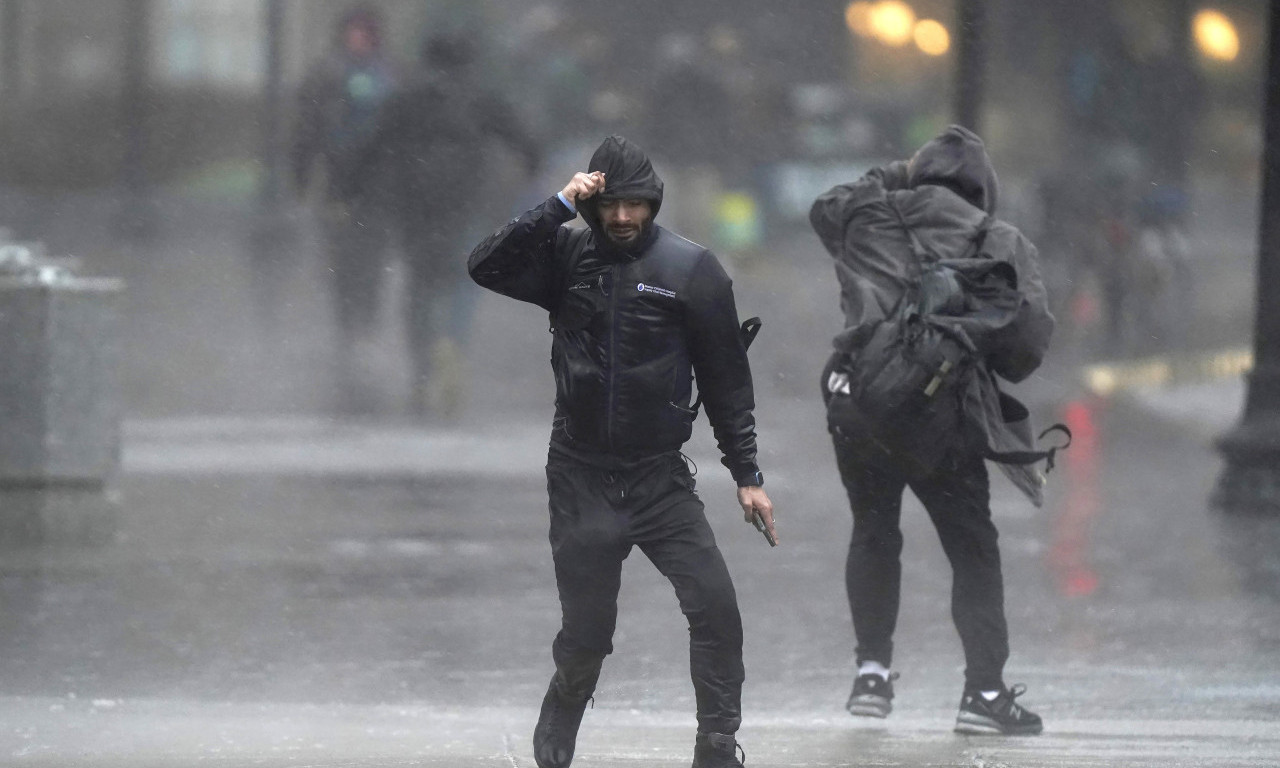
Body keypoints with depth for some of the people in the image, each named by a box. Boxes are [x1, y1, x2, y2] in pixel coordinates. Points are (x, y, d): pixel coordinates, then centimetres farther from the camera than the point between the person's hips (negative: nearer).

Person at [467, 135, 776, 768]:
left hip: (660, 479, 0)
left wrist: (747, 475, 0)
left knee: (715, 607, -15)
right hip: (581, 479, 0)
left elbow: (726, 379, 1)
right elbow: (486, 267, -13)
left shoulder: (691, 270, -3)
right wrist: (558, 209, -19)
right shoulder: (567, 257, 1)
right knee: (585, 635, 4)